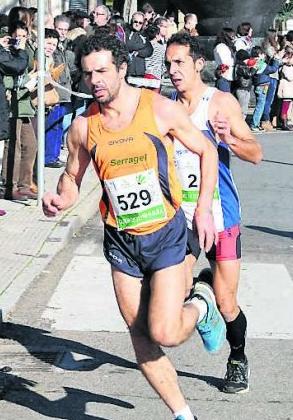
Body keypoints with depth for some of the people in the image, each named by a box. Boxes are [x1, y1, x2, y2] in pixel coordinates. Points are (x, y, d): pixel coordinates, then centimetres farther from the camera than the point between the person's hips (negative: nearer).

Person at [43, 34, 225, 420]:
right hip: (121, 241, 3)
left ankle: (202, 305, 20)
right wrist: (61, 200, -11)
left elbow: (206, 151, 1)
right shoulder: (83, 126, -3)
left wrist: (204, 208, -6)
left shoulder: (160, 109, -11)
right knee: (142, 341, 6)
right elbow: (72, 177, 12)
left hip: (165, 233, -3)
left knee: (164, 333, -14)